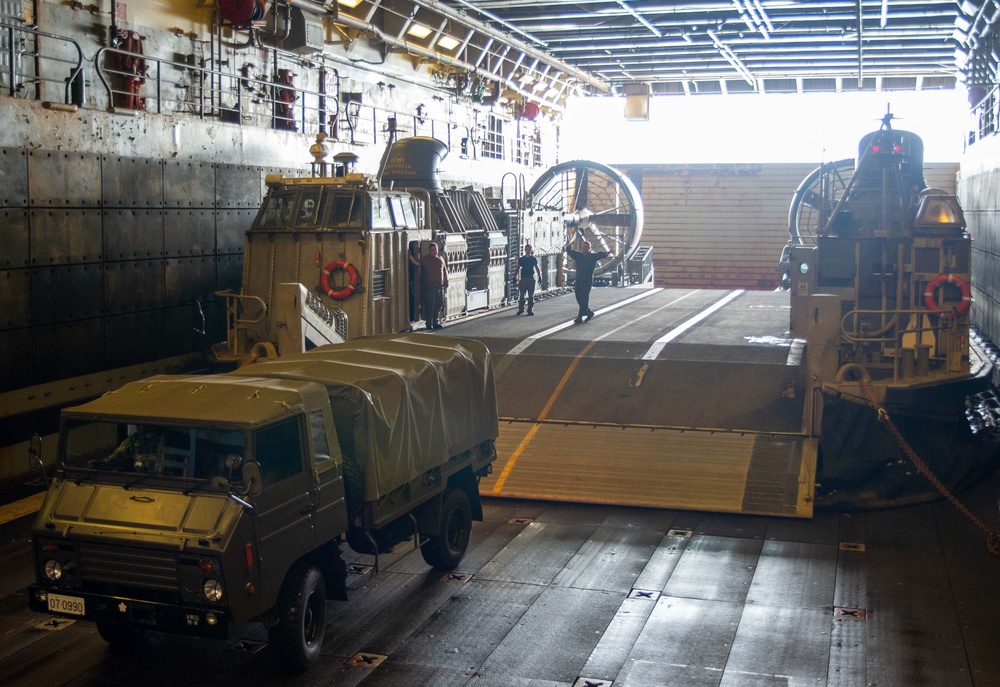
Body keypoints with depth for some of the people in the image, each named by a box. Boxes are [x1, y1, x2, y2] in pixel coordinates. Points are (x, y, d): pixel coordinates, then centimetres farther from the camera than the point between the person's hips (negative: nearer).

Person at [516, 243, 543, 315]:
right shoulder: (521, 259, 6)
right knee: (521, 295, -1)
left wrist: (539, 276, 0)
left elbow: (537, 268, 9)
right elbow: (518, 268, 8)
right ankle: (520, 310, 4)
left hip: (531, 279, 0)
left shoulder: (533, 259, 6)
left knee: (531, 295, -2)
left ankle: (530, 310, 2)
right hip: (523, 279, 0)